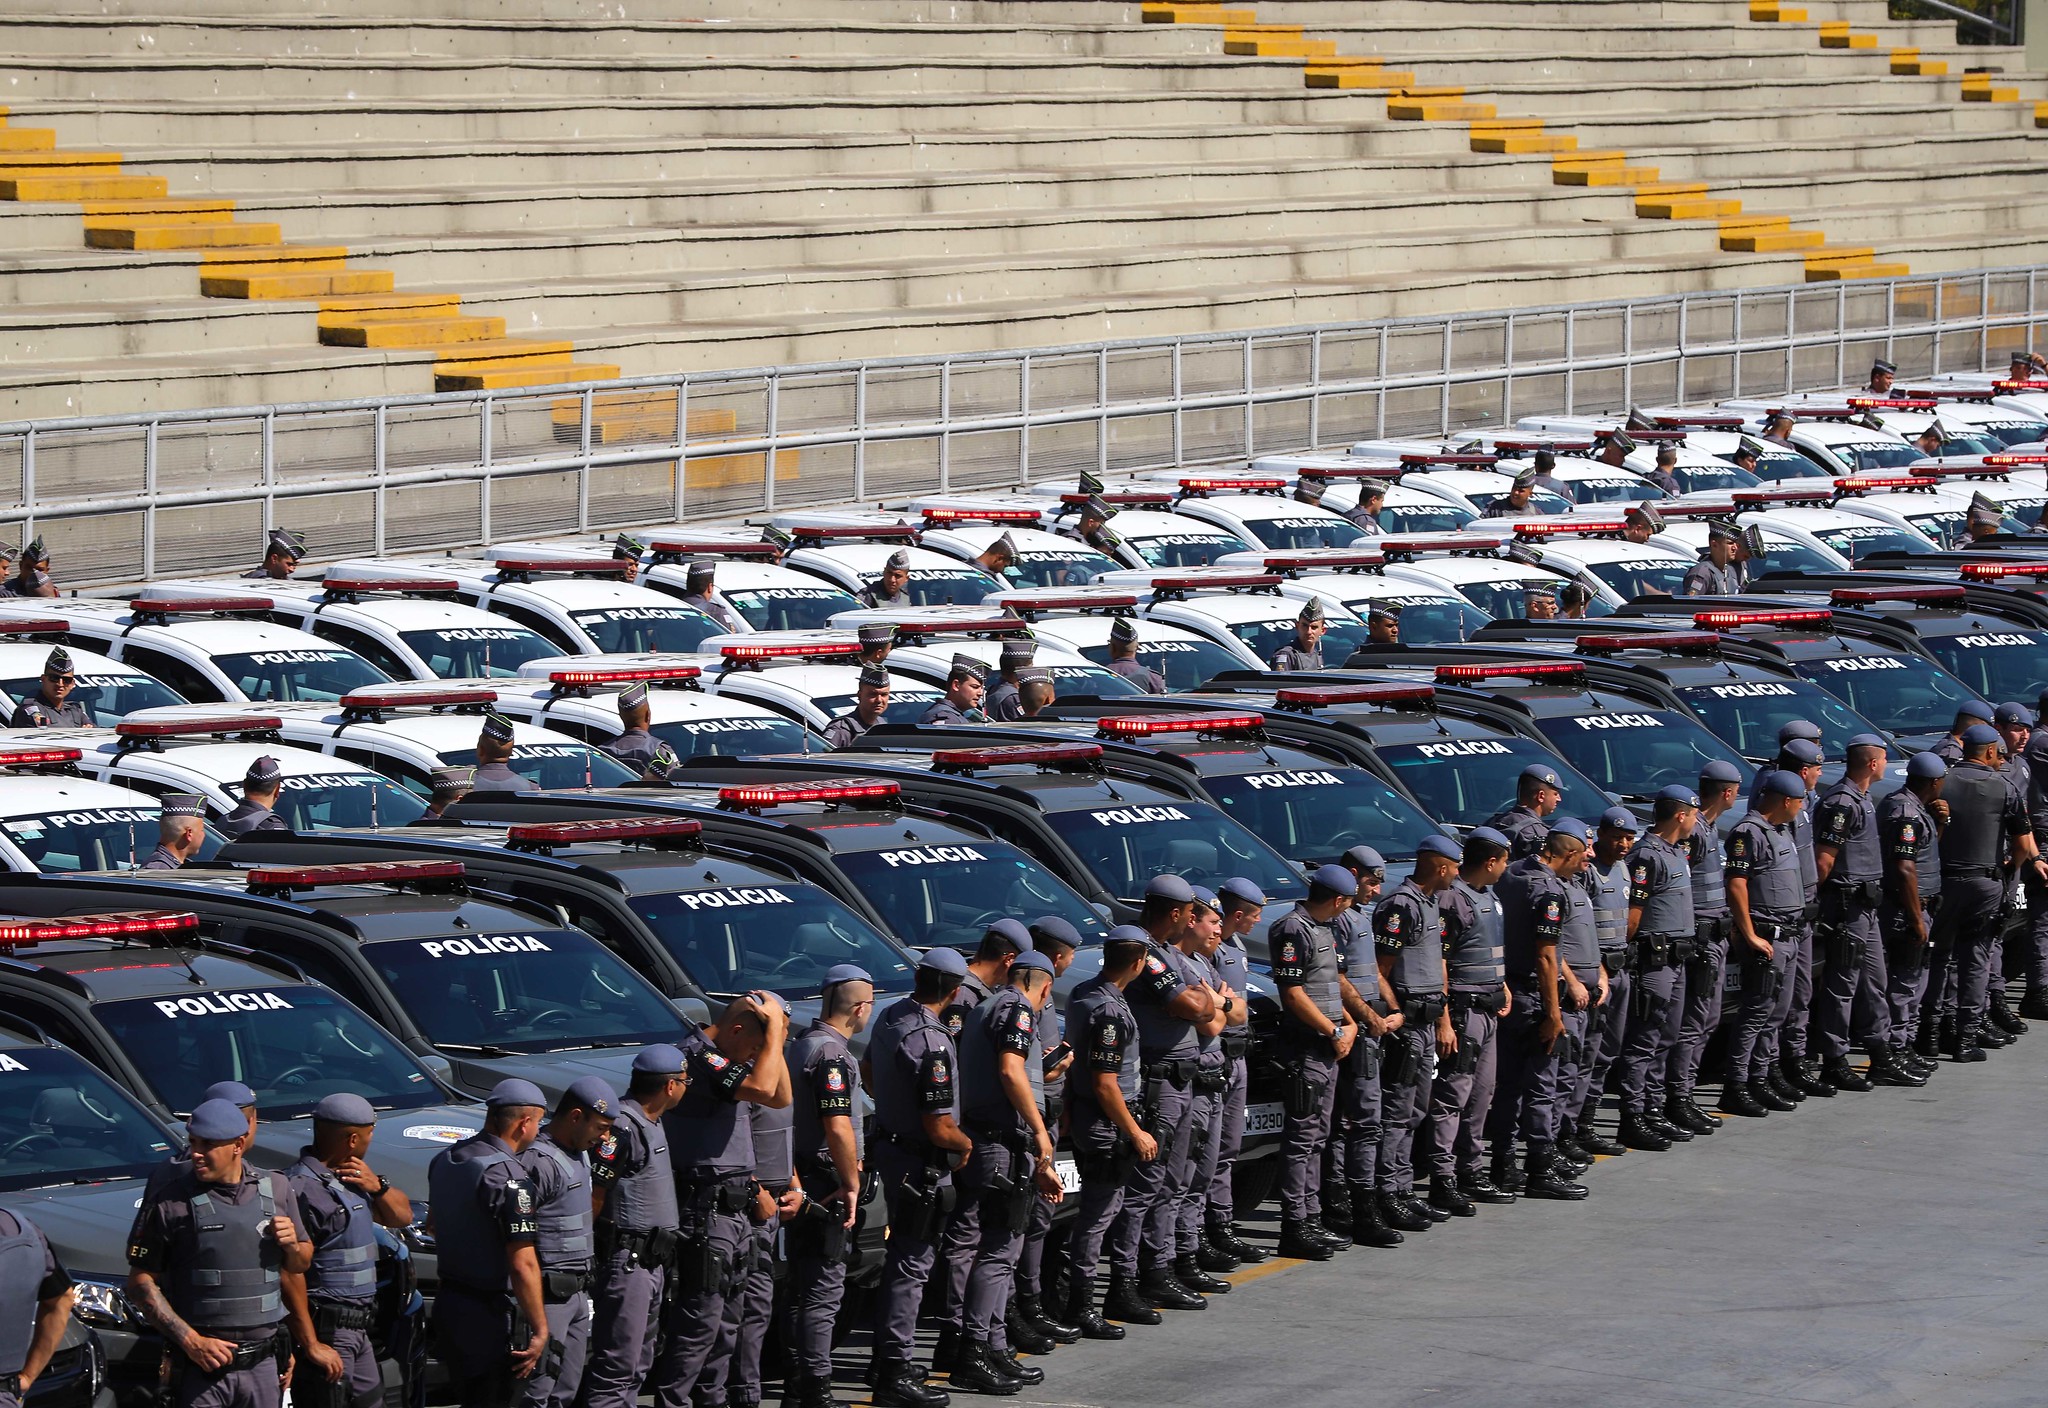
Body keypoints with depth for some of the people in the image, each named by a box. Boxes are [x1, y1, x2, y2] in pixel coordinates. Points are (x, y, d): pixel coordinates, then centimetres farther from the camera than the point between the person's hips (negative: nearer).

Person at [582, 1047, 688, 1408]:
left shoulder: (653, 1124, 16)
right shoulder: (622, 1127, -18)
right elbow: (591, 1196, -19)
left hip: (651, 1261, 10)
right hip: (626, 1261, -10)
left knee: (637, 1364, 15)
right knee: (617, 1364, -11)